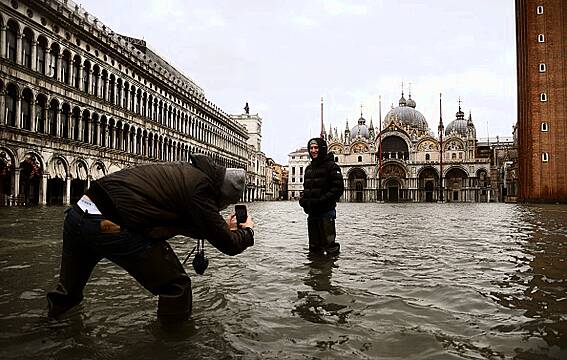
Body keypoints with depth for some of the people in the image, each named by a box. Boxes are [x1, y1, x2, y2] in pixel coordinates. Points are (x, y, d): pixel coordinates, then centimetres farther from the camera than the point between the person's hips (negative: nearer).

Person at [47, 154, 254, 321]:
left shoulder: (186, 173, 15)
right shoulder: (202, 186, -9)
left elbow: (185, 224, 29)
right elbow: (228, 245, -4)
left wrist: (223, 227, 30)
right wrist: (247, 230, 16)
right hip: (108, 226, -9)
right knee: (176, 286, 5)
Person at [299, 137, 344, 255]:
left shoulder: (331, 166, -7)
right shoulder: (309, 168, 16)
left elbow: (338, 188, -14)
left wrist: (321, 200, -20)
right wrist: (303, 199, 6)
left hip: (326, 211, -7)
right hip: (312, 212, 7)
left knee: (329, 245, -6)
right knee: (314, 247, 15)